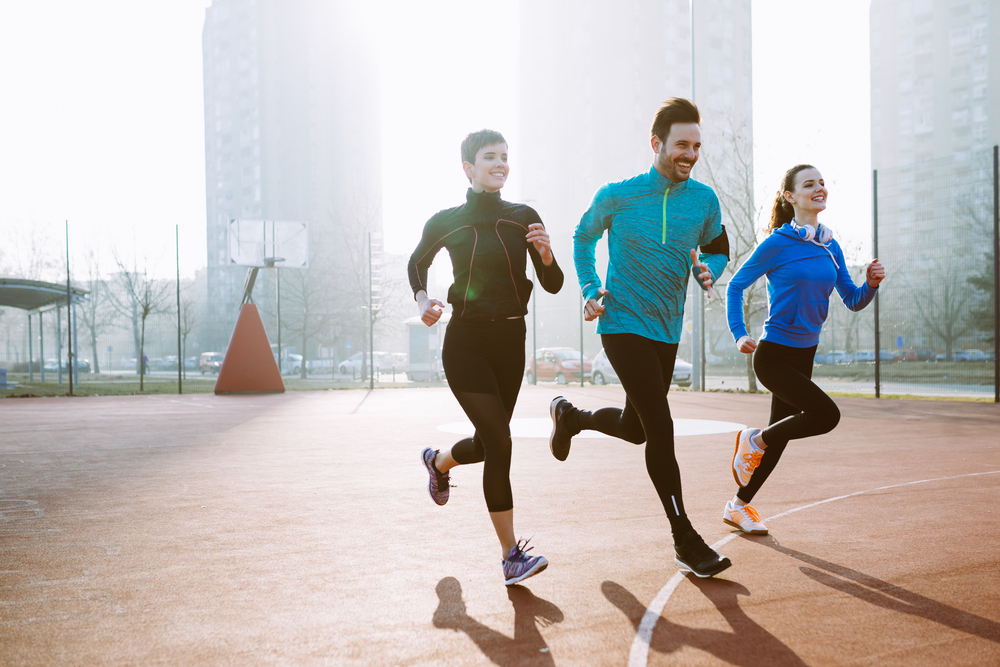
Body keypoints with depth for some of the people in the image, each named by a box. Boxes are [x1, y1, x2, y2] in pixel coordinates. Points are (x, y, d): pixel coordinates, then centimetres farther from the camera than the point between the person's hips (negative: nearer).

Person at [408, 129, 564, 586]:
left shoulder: (524, 218, 4)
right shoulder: (446, 222, -1)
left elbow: (553, 285, 4)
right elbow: (417, 264, 16)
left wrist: (544, 252, -16)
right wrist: (422, 301, -2)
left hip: (510, 343, 4)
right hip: (466, 343, -4)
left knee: (488, 443, 15)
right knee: (499, 444, -15)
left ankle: (438, 462, 51)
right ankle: (512, 556, -6)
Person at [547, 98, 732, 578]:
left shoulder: (704, 200, 1)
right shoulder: (617, 196, -7)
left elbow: (718, 250, 14)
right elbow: (583, 238, 10)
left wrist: (709, 271, -10)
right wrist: (591, 291, -2)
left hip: (667, 331, 5)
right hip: (623, 325, -5)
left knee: (636, 429, 17)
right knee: (661, 429, -12)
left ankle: (570, 416, 48)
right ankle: (685, 541, -3)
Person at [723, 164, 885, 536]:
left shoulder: (831, 247, 7)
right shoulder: (777, 244, -11)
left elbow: (852, 301, 8)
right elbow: (736, 286, -5)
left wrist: (871, 284, -13)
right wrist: (739, 335, -16)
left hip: (804, 354, 7)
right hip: (773, 355, -7)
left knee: (779, 436, 13)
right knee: (827, 415, -22)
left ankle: (739, 506, 30)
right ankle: (753, 440, 3)